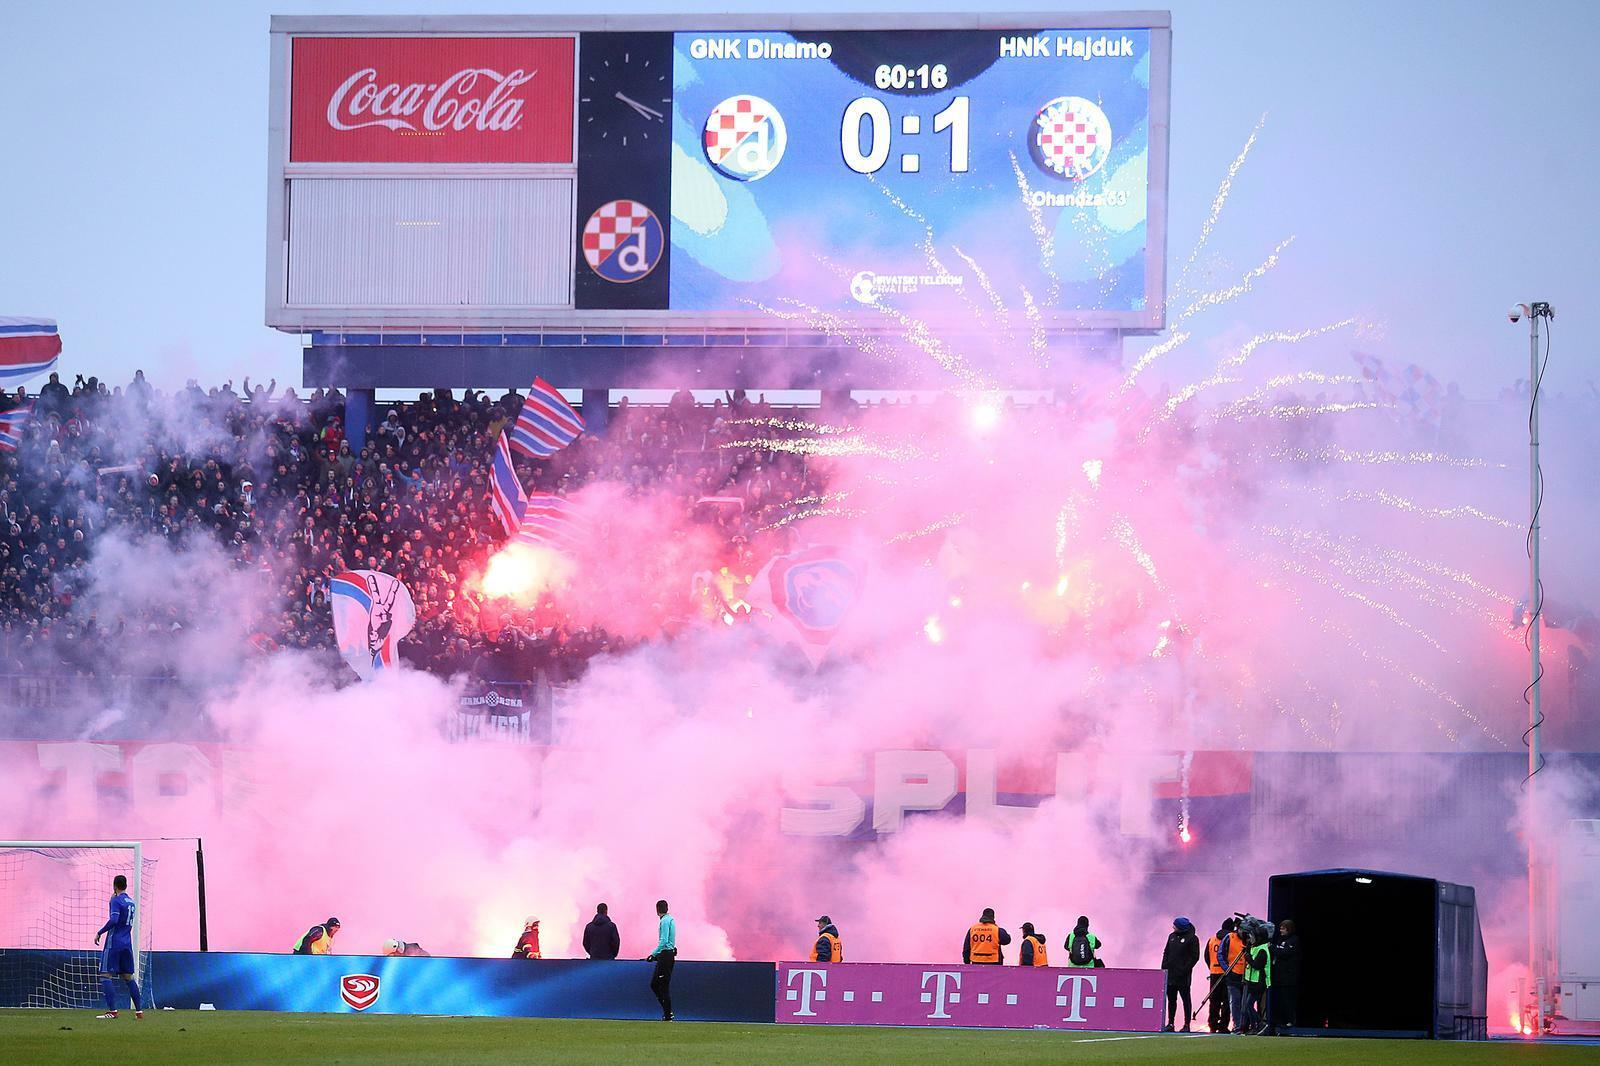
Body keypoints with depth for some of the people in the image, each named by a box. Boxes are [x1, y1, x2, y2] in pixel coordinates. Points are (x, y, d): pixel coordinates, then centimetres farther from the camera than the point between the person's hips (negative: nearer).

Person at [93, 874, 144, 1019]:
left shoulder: (116, 901, -10)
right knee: (128, 977, 13)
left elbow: (113, 920, -23)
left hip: (114, 943, -8)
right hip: (127, 944, 8)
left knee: (106, 975, -6)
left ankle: (112, 1010, -15)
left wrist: (99, 933, -16)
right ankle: (139, 1010, 9)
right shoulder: (131, 902, 15)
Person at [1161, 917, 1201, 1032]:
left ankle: (1187, 1025, 0)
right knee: (1171, 999, 9)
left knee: (1185, 999, -2)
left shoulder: (1192, 939, -6)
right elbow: (1166, 952, 18)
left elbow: (1194, 957, -9)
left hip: (1183, 975, -6)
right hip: (1170, 974, 6)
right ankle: (1170, 1023, 14)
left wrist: (1185, 969, -16)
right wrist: (1164, 967, 7)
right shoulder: (1172, 936, 14)